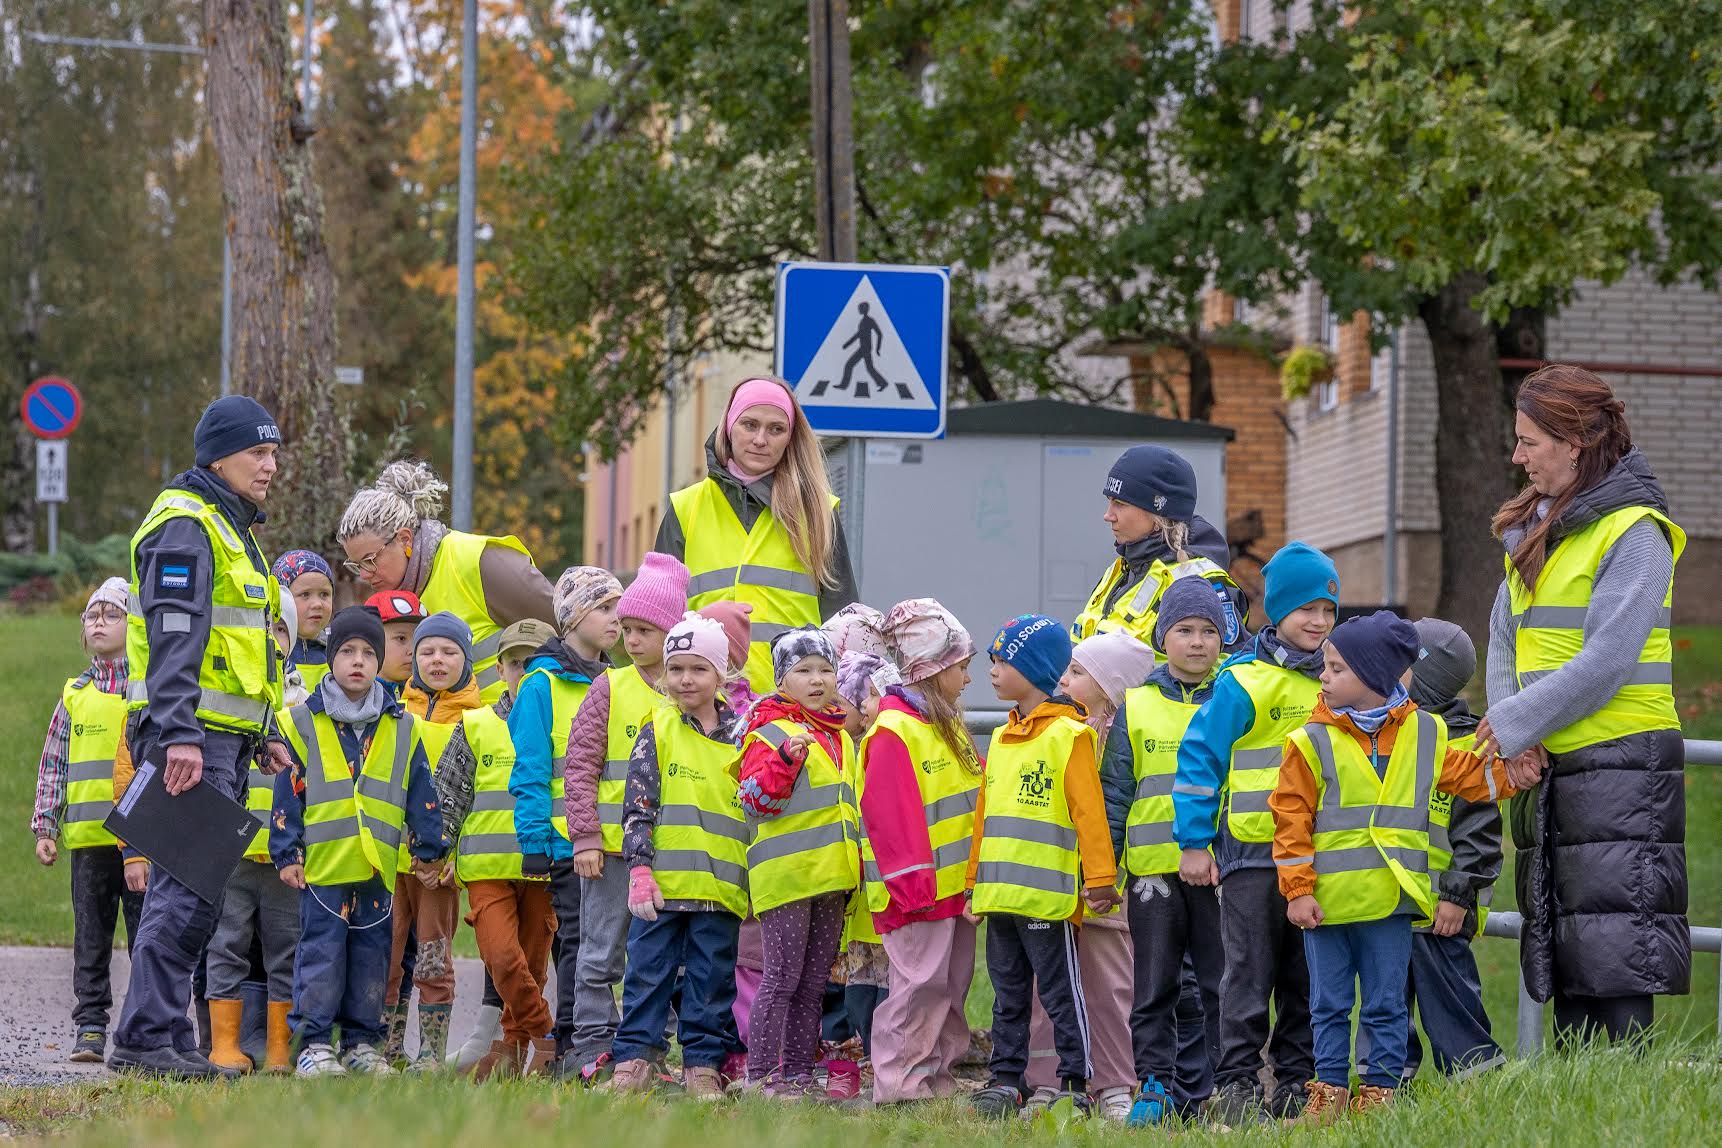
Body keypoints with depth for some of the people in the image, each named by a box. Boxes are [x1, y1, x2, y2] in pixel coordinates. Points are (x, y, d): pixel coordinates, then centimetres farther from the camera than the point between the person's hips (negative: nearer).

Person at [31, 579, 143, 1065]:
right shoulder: (76, 694, 12)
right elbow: (53, 764, 13)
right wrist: (45, 826, 6)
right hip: (87, 837, 3)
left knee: (146, 934, -1)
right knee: (91, 937, 4)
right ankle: (90, 1028, 7)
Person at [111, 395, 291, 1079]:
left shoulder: (230, 529, 23)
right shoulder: (186, 528, -10)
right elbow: (174, 639, -21)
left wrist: (262, 737, 25)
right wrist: (179, 734, -29)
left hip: (220, 739, 10)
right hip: (191, 738, -10)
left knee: (184, 889, 9)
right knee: (191, 892, -14)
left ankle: (165, 1043, 11)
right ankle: (144, 1039, -13)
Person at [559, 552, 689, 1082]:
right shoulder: (610, 689, 1)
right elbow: (580, 765, -1)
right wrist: (585, 836, -8)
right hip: (613, 843, -2)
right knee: (602, 952, 1)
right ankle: (592, 1047, 5)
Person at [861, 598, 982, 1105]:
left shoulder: (947, 726, 16)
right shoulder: (892, 732, -14)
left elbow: (975, 794, 24)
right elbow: (890, 815, -19)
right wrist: (912, 882, -21)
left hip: (955, 883, 9)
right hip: (917, 888, -9)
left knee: (952, 982, 13)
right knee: (921, 983, -9)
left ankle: (938, 1075, 20)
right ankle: (899, 1081, -4)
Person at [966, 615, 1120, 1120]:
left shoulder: (1069, 736, -8)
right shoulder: (1001, 739, 16)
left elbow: (1089, 812, -12)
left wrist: (1100, 881, -16)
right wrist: (975, 881, 18)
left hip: (1048, 894, -8)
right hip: (999, 892, 8)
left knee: (1060, 993, -1)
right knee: (1008, 995, 13)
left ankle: (1075, 1083, 5)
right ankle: (1006, 1080, 19)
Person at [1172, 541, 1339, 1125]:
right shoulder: (1244, 681, -7)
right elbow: (1199, 757, -7)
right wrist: (1193, 843, -8)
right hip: (1252, 852, -5)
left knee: (1307, 975, 8)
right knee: (1251, 973, -2)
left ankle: (1296, 1083, 16)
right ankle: (1236, 1084, 4)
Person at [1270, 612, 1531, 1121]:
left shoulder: (1425, 734, 4)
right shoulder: (1312, 741, -2)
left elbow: (1468, 774, 16)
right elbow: (1291, 818, -4)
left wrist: (1512, 772, -3)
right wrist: (1297, 889, -9)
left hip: (1390, 898, 1)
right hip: (1327, 901, -1)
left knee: (1386, 1006, 6)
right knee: (1329, 1005, 7)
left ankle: (1379, 1089, 13)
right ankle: (1330, 1089, 16)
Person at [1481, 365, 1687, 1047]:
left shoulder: (1632, 531, -10)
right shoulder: (1533, 533, 16)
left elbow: (1606, 662, -17)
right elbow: (1505, 640, 12)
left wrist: (1516, 723, -11)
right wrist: (1511, 732, -5)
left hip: (1620, 762, -8)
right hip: (1548, 766, 8)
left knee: (1617, 964, -11)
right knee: (1563, 963, 8)